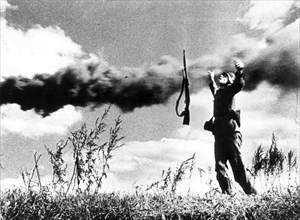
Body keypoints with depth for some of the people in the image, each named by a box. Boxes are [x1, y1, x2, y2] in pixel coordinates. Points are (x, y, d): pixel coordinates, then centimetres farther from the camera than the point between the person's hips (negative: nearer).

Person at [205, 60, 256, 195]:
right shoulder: (218, 92, 25)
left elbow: (239, 84, -17)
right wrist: (212, 80, 60)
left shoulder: (230, 89, 7)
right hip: (219, 134, 7)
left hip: (231, 132, -7)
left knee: (238, 167, -7)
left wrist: (239, 72, -34)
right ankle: (228, 194, -6)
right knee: (220, 168, -5)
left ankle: (252, 194, 1)